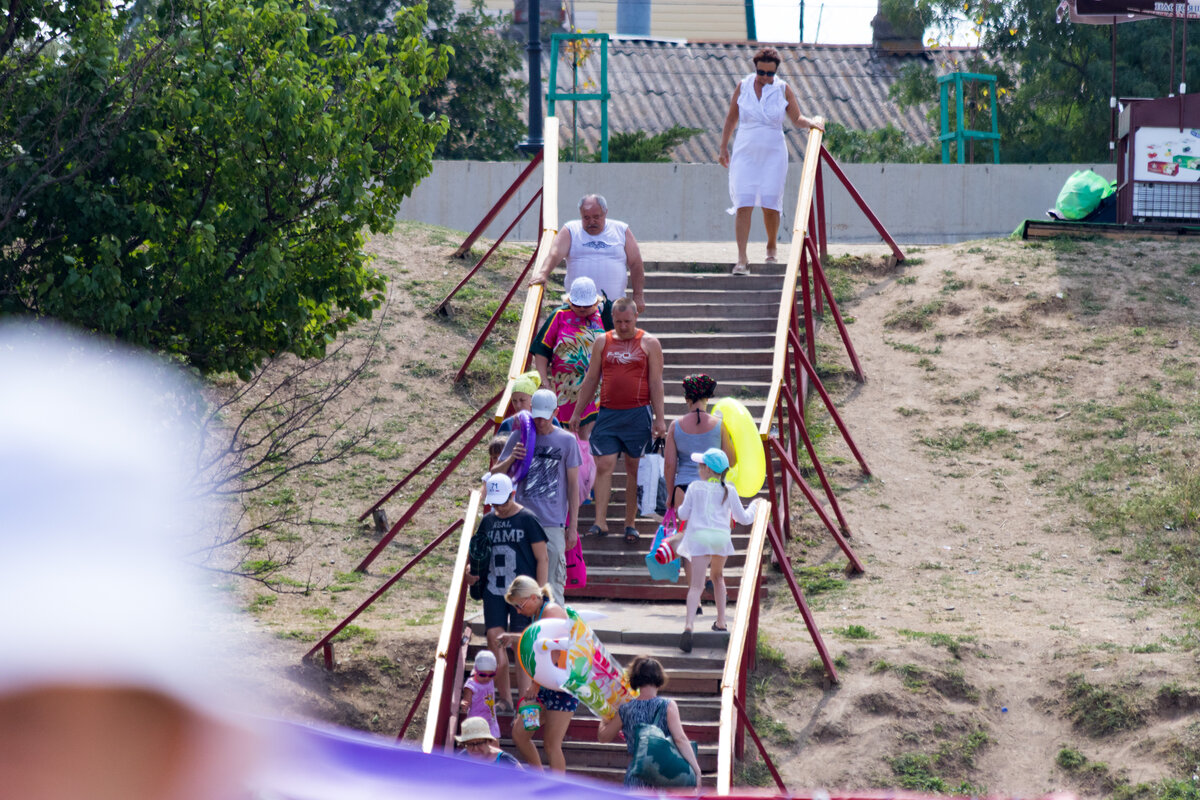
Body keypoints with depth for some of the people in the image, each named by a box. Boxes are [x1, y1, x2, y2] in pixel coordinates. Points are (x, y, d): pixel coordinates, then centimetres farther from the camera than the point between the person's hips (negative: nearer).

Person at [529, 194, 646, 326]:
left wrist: (638, 295, 4)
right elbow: (555, 254, -8)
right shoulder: (570, 230, 7)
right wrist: (543, 273, -27)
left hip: (613, 304, 0)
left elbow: (636, 264, 10)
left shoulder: (621, 230, 10)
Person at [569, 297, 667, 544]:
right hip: (608, 413, 2)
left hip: (638, 414, -2)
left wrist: (659, 418, -5)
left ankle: (630, 523, 12)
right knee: (603, 466, -7)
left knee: (635, 468, 4)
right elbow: (591, 379, 15)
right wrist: (577, 413, 13)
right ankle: (600, 522, -7)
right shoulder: (602, 342, 10)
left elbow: (656, 382, 0)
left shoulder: (649, 343, 3)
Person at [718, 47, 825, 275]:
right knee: (744, 205, -10)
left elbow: (797, 118, 8)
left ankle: (771, 248, 24)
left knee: (770, 205, -3)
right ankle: (742, 258, -10)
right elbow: (731, 119, 12)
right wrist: (723, 148, 12)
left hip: (773, 153, 0)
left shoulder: (783, 90, 2)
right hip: (745, 153, 0)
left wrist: (811, 123, -14)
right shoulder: (743, 87, 3)